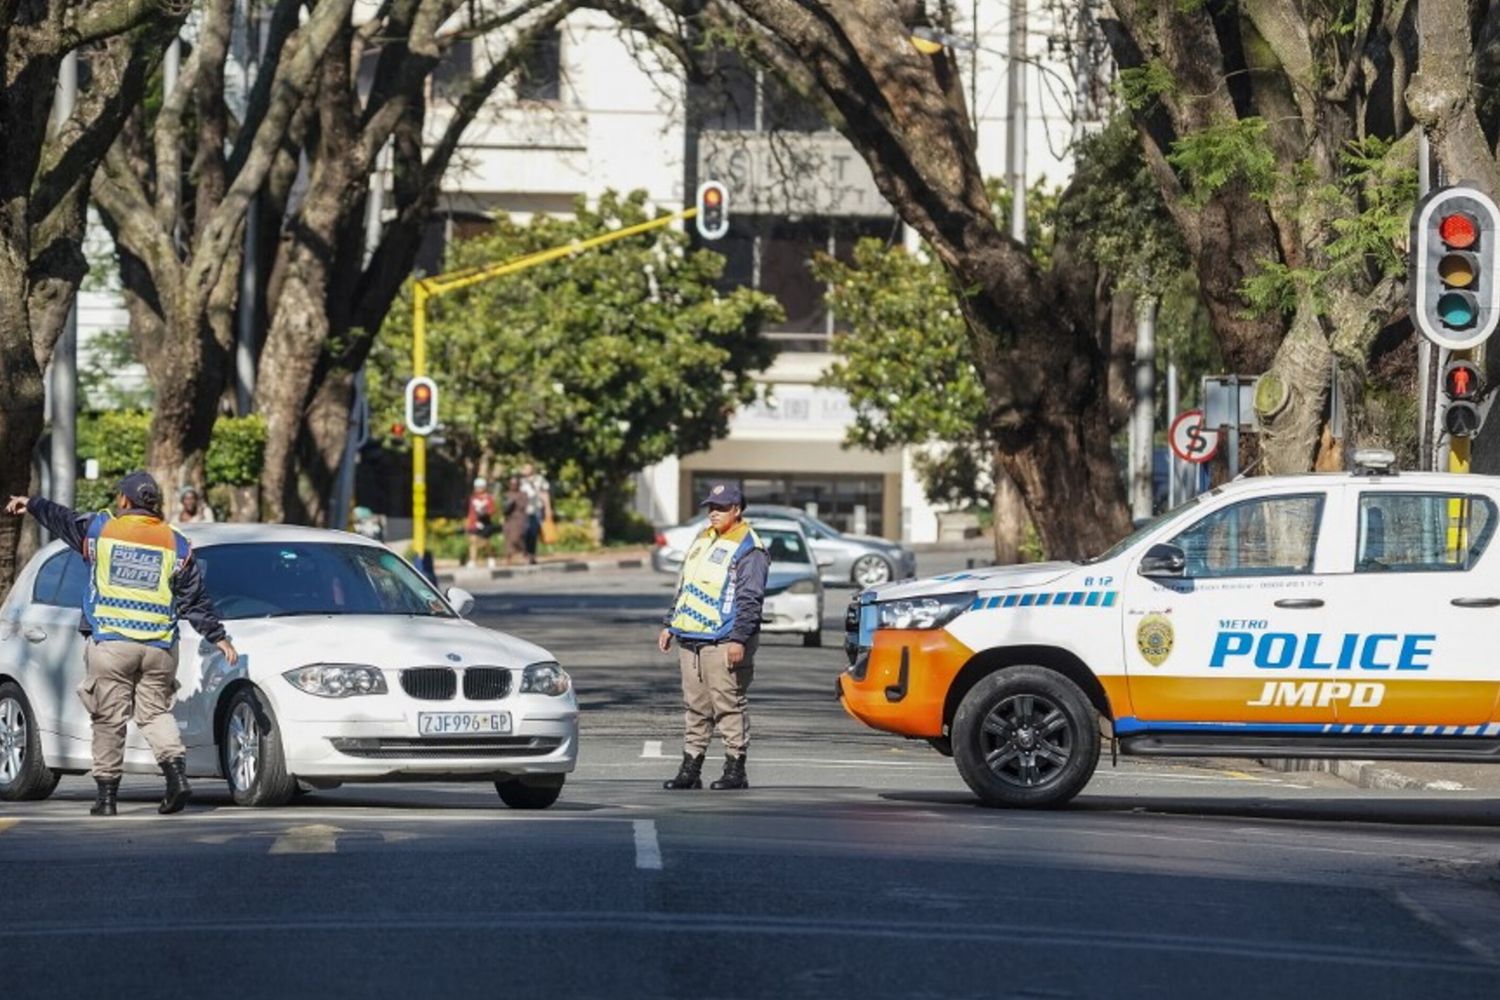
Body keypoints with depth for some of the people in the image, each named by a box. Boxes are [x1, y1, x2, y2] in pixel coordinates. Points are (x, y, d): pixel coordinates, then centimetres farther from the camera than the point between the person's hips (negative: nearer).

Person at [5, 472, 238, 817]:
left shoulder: (100, 529, 3)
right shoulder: (176, 544, 8)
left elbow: (62, 520, 22)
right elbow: (196, 600, 9)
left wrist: (32, 504, 39)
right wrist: (218, 636, 16)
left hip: (110, 643, -2)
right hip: (159, 646, 2)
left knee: (109, 719, 3)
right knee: (155, 711, 10)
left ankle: (106, 793, 4)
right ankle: (176, 772, -12)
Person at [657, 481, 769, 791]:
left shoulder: (748, 549, -7)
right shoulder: (703, 539, 19)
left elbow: (750, 600, -14)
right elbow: (683, 588, 26)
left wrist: (739, 638, -20)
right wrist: (670, 625, 22)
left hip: (723, 645, -8)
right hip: (690, 641, 8)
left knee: (730, 707, -5)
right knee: (695, 708, 10)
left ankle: (735, 769, -1)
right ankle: (690, 769, 14)